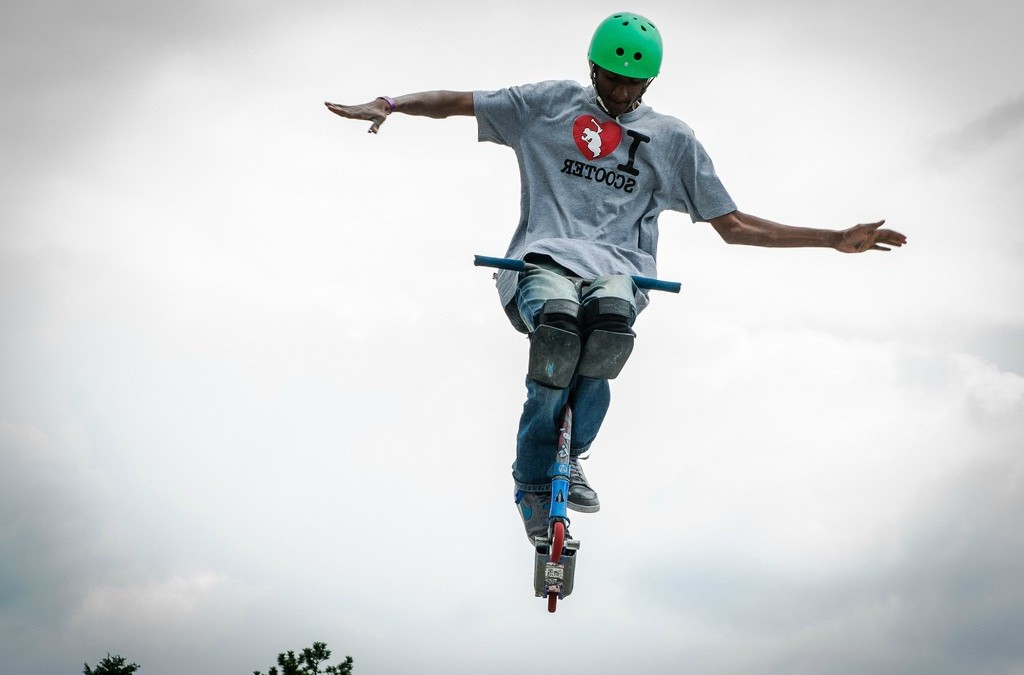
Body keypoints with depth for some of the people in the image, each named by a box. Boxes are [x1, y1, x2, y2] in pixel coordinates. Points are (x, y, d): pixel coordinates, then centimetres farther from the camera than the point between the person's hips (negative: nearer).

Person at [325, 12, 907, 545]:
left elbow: (734, 226, 18)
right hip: (544, 257, -1)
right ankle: (534, 480, -14)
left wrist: (836, 239, 12)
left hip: (617, 266, 1)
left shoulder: (672, 138, 19)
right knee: (559, 323, -36)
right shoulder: (551, 103, 16)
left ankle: (571, 453, -11)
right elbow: (456, 102, 17)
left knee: (612, 324, -37)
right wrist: (389, 103, -3)